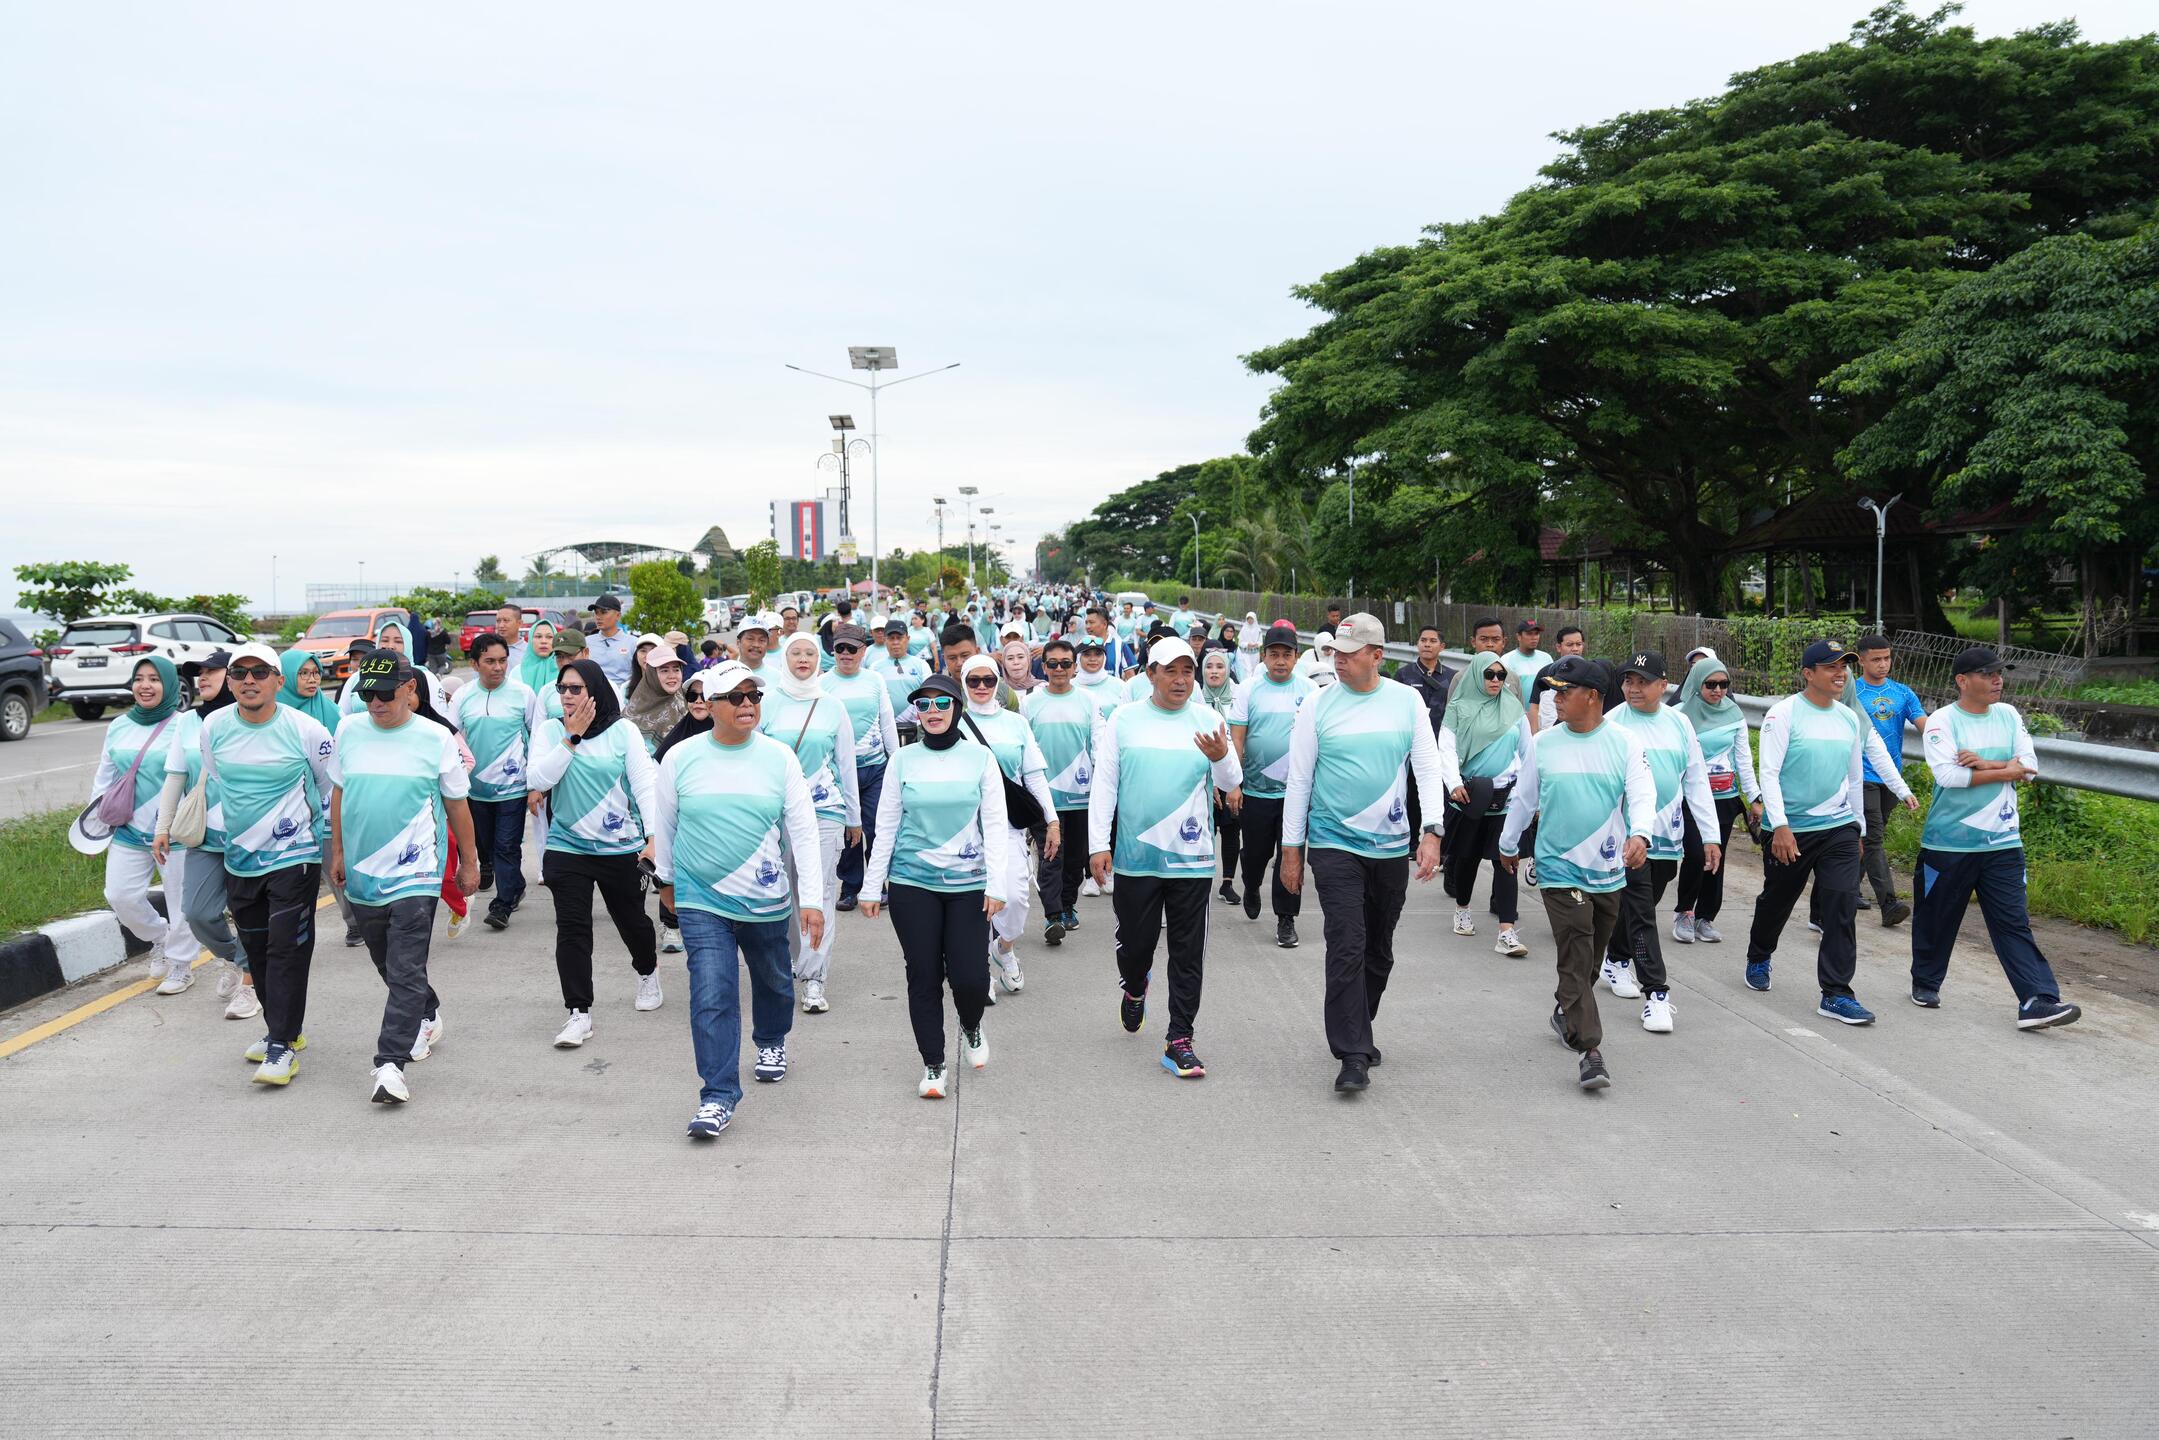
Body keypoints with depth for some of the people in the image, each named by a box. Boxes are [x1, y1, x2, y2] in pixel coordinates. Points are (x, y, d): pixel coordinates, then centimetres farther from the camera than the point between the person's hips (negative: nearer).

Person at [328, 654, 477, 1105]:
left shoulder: (436, 738, -5)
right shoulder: (349, 730, 3)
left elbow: (457, 805, 3)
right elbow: (338, 793, 15)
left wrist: (470, 864, 9)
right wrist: (338, 852, 16)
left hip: (415, 873, -4)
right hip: (362, 872, 5)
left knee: (406, 973, -11)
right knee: (388, 966, 18)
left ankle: (390, 1064, -11)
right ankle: (427, 1015, 43)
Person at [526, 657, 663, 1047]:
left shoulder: (623, 732, -3)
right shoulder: (550, 730, 1)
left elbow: (645, 784, -5)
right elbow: (537, 781, -11)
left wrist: (653, 835, -13)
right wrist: (571, 737, -14)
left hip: (622, 848, -1)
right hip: (567, 849, 1)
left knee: (632, 920, 14)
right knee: (572, 929, -6)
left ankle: (648, 972, 44)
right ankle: (579, 1013, 0)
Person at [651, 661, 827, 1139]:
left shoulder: (778, 756, -5)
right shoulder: (681, 758, -5)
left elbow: (803, 830, -3)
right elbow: (663, 824, 9)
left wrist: (812, 898, -7)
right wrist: (666, 878, 18)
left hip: (767, 901, 2)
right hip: (701, 901, -2)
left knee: (772, 980, 21)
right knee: (712, 996, -11)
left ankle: (771, 1043, 50)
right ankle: (718, 1097, -5)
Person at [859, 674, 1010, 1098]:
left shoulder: (980, 758, 2)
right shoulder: (903, 760, 4)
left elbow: (994, 825, 1)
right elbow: (886, 826, 7)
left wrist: (997, 884, -6)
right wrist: (872, 886, 5)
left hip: (968, 884, -1)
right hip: (912, 883, 1)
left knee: (970, 975, -6)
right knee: (924, 976, 2)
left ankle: (971, 1027, 28)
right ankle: (933, 1066, 16)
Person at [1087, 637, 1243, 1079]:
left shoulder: (1208, 721, 3)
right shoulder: (1124, 719, 2)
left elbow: (1231, 783, 0)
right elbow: (1103, 784, 4)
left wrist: (1222, 758, -23)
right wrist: (1098, 843, -2)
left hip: (1192, 859, 0)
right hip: (1135, 857, 0)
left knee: (1188, 955, 1)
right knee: (1135, 942, 10)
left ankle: (1179, 1041, 8)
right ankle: (1134, 989, 43)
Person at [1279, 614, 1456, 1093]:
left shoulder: (1407, 702, 1)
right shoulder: (1317, 707, -4)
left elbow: (1429, 768, 3)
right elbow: (1299, 780, 1)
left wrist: (1432, 832, -9)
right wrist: (1291, 850, 1)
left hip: (1391, 846, 3)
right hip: (1334, 843, -3)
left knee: (1379, 951, 13)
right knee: (1346, 946, -12)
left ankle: (1357, 1031, 32)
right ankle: (1354, 1056, -9)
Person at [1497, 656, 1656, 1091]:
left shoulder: (1624, 744, -3)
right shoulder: (1541, 744, 0)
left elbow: (1643, 794, -12)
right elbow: (1523, 798, 11)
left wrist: (1639, 834, -31)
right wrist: (1508, 844, 21)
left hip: (1609, 871, 2)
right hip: (1559, 871, -2)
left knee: (1590, 959, 17)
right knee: (1575, 960, -11)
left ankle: (1565, 1012, 43)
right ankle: (1590, 1052, -12)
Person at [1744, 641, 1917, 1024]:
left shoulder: (1850, 718, 8)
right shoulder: (1784, 714, -10)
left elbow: (1854, 777, 18)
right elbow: (1769, 773, -14)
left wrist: (1857, 828, 21)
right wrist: (1780, 826, -20)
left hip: (1839, 827, 4)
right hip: (1790, 830, -4)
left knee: (1842, 906, -9)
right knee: (1776, 901, 14)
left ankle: (1836, 994, -6)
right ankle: (1759, 957, 42)